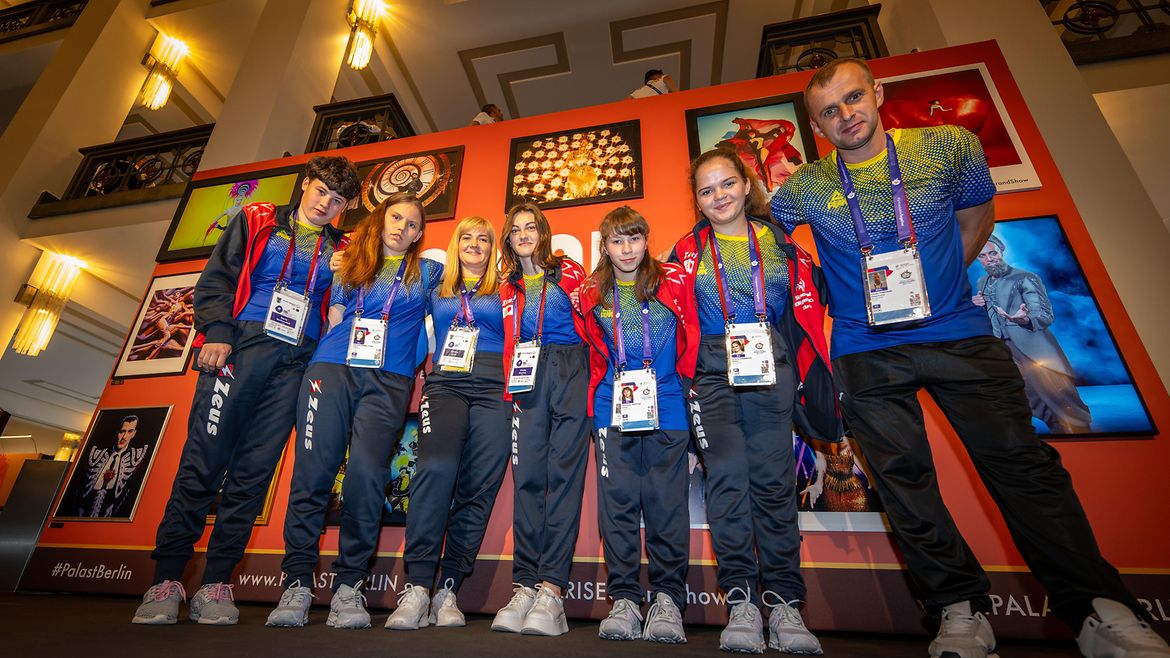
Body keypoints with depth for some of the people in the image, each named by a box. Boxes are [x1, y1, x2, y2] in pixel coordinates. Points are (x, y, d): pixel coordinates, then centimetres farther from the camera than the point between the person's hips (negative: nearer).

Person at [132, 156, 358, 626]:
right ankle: (166, 579, 9)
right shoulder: (257, 221, 12)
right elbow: (216, 279, 5)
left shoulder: (340, 250, 16)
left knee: (254, 472, 1)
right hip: (238, 349, -1)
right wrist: (216, 333, -8)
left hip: (294, 366, 2)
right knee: (203, 460, -3)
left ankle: (216, 584, 10)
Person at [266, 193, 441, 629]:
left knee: (366, 473, -14)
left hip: (388, 380, -1)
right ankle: (297, 581, 6)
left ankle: (349, 585, -2)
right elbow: (334, 321, 21)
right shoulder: (349, 265, 20)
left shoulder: (427, 272, 18)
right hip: (332, 368, 2)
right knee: (313, 471, -6)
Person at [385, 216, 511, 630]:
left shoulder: (502, 292, 17)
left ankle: (448, 590, 2)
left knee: (477, 488, -7)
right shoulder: (438, 292, 22)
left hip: (493, 390, 0)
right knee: (435, 468, -24)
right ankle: (417, 587, -18)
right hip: (445, 386, 1)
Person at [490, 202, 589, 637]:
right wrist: (511, 388, 7)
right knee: (527, 476, -4)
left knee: (563, 472, -10)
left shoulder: (569, 272, 13)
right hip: (528, 379, 3)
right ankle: (525, 585, -1)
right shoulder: (509, 288, 23)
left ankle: (552, 586, -9)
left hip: (569, 370, -3)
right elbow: (509, 342, 20)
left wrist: (592, 379, -3)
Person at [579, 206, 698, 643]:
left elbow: (690, 339, 8)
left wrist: (684, 383, 5)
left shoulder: (674, 283, 4)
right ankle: (624, 598, 12)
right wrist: (605, 389, 12)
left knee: (666, 500, 1)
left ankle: (668, 598, 13)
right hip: (613, 410, 2)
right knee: (618, 500, 2)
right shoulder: (592, 295, 9)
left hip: (666, 407, -1)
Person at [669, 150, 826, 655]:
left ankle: (784, 603, 8)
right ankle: (741, 600, 2)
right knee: (727, 475, -8)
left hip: (771, 370, 1)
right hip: (713, 373, 0)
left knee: (773, 477, -2)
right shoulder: (688, 251, 10)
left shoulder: (779, 241, 12)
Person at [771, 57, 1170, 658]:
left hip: (960, 334, 1)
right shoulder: (806, 187, -1)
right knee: (902, 475, 1)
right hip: (868, 353, 0)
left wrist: (934, 283, 9)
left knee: (1021, 461, -3)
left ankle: (1099, 609, 10)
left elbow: (976, 217, 16)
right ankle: (960, 609, 15)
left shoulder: (951, 146, 2)